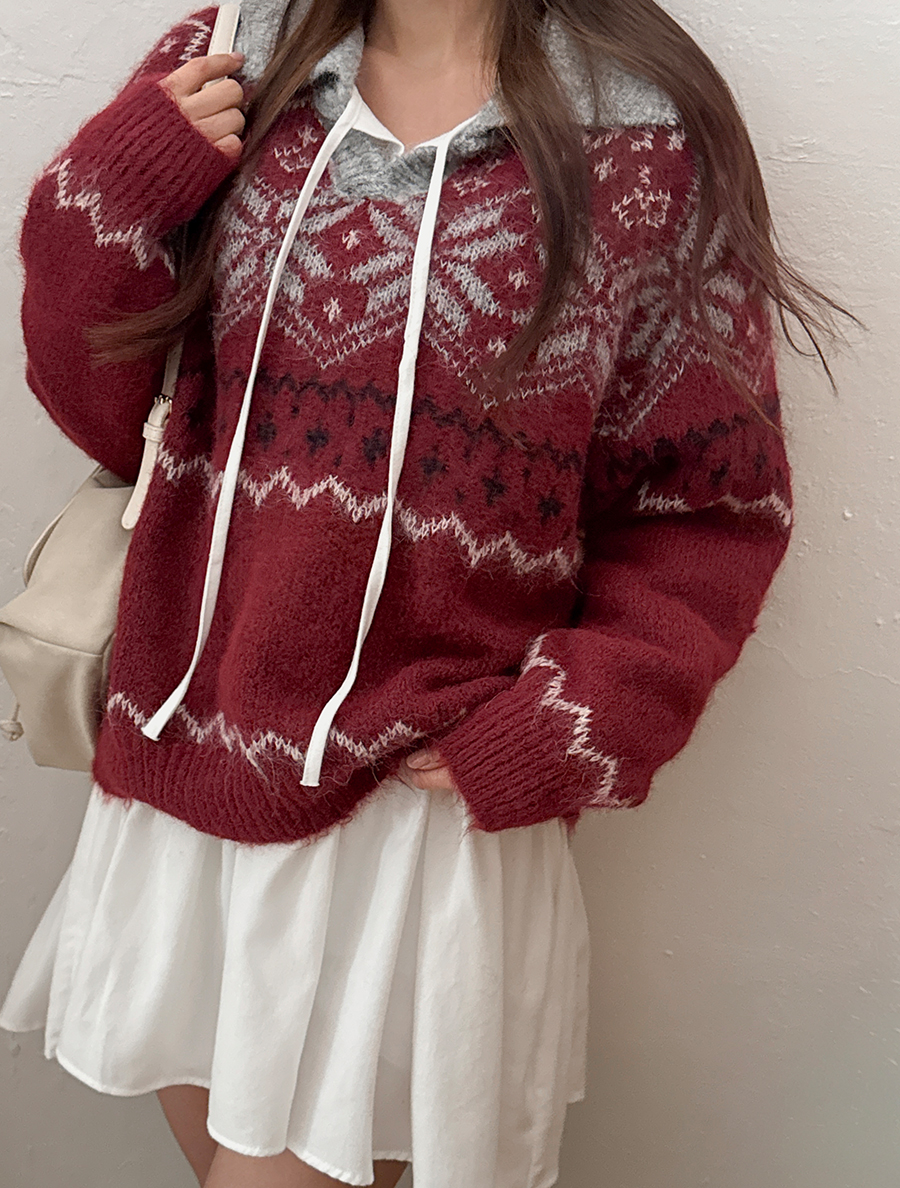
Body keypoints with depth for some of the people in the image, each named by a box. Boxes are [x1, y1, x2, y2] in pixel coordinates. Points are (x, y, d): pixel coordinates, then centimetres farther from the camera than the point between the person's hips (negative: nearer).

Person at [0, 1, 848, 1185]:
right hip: (187, 760, 5)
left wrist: (567, 733, -13)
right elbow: (103, 414, 6)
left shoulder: (649, 144, -7)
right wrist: (106, 197, -9)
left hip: (429, 795, -4)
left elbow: (708, 512, -2)